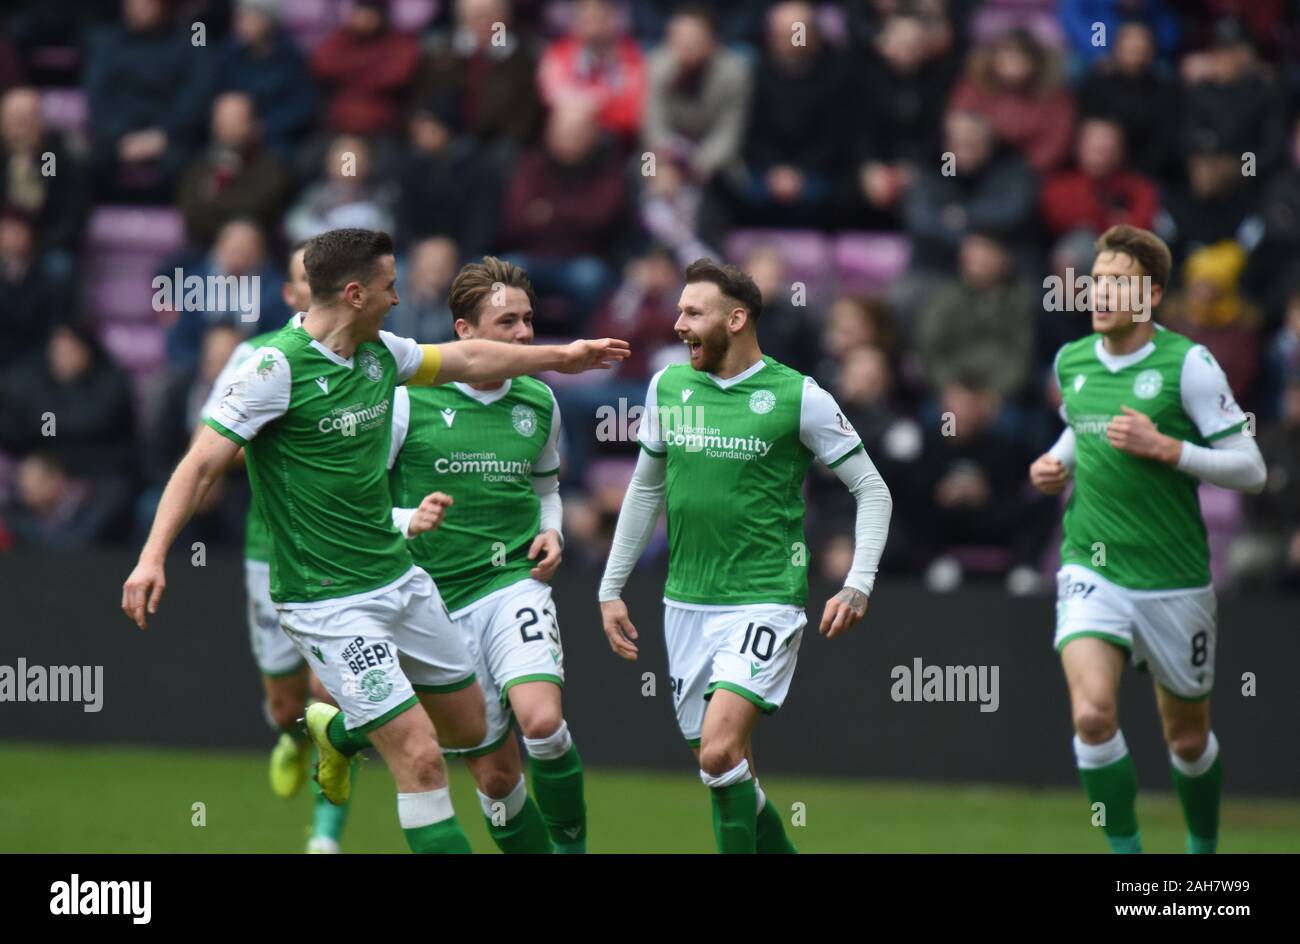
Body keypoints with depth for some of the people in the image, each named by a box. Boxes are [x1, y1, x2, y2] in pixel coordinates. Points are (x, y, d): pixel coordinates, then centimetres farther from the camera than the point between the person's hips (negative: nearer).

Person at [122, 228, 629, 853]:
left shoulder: (379, 353, 5)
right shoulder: (277, 367, -18)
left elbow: (467, 359, 24)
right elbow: (202, 464, -19)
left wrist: (560, 355, 35)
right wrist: (153, 556, -29)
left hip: (400, 579, 8)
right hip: (330, 605, -8)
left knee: (467, 725, 19)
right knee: (420, 759, -13)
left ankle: (338, 731, 44)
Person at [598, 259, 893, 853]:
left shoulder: (798, 397, -7)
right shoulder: (668, 387, 8)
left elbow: (872, 490, -1)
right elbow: (646, 489, 20)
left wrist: (858, 586, -12)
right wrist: (612, 588, 19)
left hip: (764, 600, -5)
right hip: (686, 604, 5)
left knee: (720, 750, -22)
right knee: (728, 774, 7)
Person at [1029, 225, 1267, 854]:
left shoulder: (1187, 364, -10)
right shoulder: (1072, 361, 4)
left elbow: (1250, 469, -11)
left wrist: (1163, 447, -21)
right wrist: (1056, 462, 7)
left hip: (1173, 581, -2)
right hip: (1091, 571, 2)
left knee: (1188, 739, 12)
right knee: (1093, 713, -21)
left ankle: (1204, 847, 39)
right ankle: (1126, 855, -9)